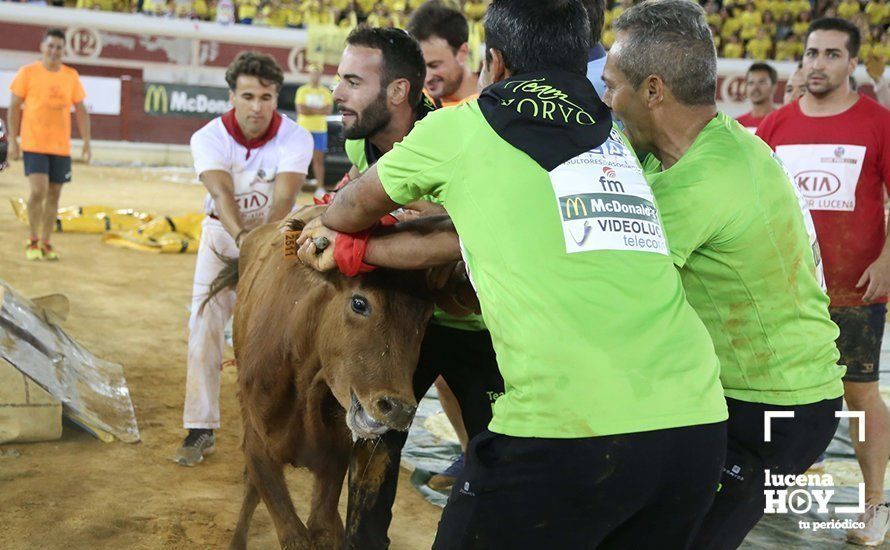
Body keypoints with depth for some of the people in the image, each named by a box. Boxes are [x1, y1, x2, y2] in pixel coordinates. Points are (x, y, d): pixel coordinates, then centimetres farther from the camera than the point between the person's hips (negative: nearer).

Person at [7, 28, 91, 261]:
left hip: (61, 146, 3)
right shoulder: (27, 73, -3)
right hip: (34, 145, -3)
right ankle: (33, 241, 3)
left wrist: (87, 144, 3)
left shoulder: (71, 76, 6)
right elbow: (14, 107, 0)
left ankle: (45, 243, 17)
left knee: (54, 195, 6)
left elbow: (81, 111, 9)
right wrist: (13, 141, -5)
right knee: (39, 191, -14)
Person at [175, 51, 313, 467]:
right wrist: (242, 235, -56)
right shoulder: (208, 137, -20)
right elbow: (221, 193, -37)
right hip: (222, 234, 0)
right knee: (204, 325, -7)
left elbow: (284, 196, -36)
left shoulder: (295, 138, -21)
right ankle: (200, 428, 1)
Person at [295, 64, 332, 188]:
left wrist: (310, 109, -8)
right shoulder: (302, 90, 3)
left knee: (319, 159, 1)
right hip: (304, 128, -2)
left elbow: (328, 110, -1)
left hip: (320, 130, 2)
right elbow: (301, 110, -8)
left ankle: (320, 187, 0)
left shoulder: (326, 92, 10)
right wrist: (318, 110, -5)